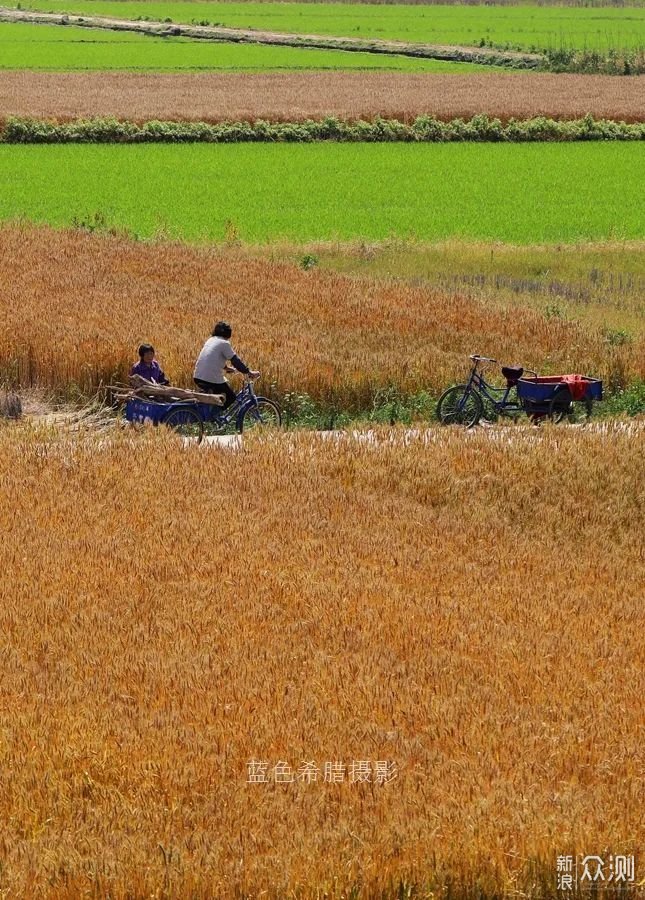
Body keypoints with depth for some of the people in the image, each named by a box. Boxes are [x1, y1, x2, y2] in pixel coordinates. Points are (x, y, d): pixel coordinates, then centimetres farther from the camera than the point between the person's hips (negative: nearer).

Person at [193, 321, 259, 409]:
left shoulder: (210, 341, 18)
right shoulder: (224, 343, -5)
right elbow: (236, 361, -7)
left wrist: (227, 368, 43)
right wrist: (249, 372, -1)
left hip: (197, 377, 8)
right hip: (213, 379, -8)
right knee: (231, 397, 8)